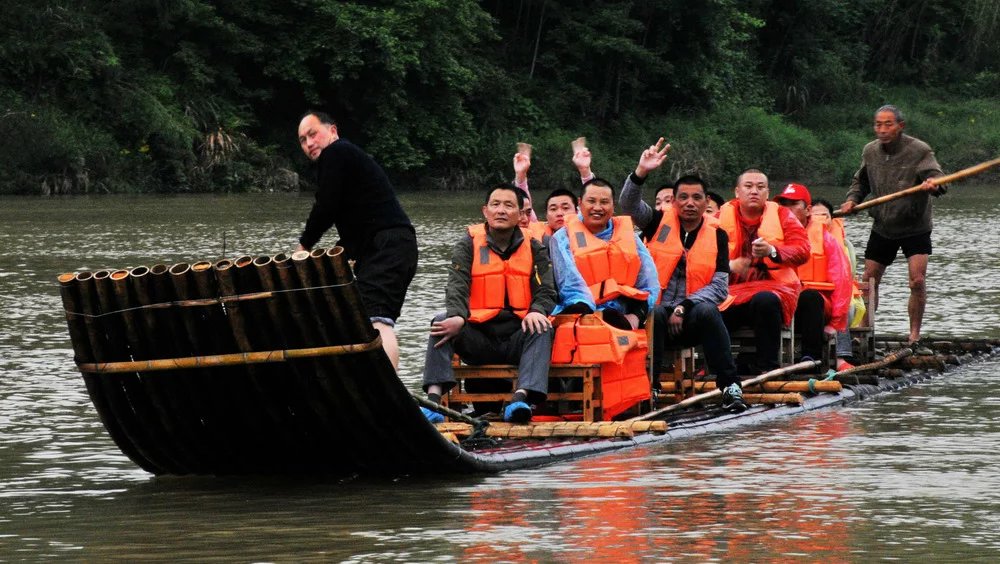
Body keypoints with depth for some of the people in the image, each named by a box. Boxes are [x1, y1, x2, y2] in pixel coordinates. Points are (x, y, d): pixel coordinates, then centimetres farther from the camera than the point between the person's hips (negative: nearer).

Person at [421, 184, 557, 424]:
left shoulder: (534, 249, 12)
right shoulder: (468, 246, 8)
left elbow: (546, 292, 3)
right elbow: (457, 287, -8)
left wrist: (536, 312, -23)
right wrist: (457, 317, -30)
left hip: (517, 336, 0)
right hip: (477, 338, 0)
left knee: (543, 329, -31)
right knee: (442, 322, -26)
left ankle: (521, 398, -49)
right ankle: (434, 399, -41)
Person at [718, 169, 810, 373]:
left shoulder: (781, 215, 11)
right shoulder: (723, 216, 14)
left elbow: (803, 250, -3)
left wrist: (772, 251, -22)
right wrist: (728, 265, -13)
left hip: (773, 286, -2)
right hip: (733, 291, 2)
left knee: (765, 300, -39)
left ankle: (767, 367, -28)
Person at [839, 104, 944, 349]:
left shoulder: (920, 151, -14)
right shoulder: (870, 151, 1)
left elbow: (936, 177, -27)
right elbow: (861, 181, 17)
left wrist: (933, 184, -51)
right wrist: (852, 200, -1)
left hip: (914, 228, -4)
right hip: (882, 228, 4)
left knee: (918, 281, -15)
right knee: (869, 280, 5)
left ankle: (914, 337, -5)